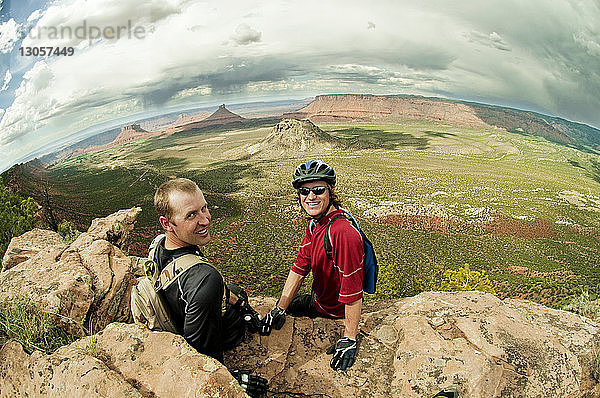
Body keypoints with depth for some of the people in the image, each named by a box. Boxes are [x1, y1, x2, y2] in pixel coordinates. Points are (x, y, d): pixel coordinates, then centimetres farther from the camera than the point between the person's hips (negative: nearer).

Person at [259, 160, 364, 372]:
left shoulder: (343, 233, -36)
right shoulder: (313, 225, -5)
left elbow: (353, 293, -34)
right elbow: (298, 269, -2)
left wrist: (349, 339, -28)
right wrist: (279, 309, -3)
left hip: (336, 312, -8)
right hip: (318, 299, 8)